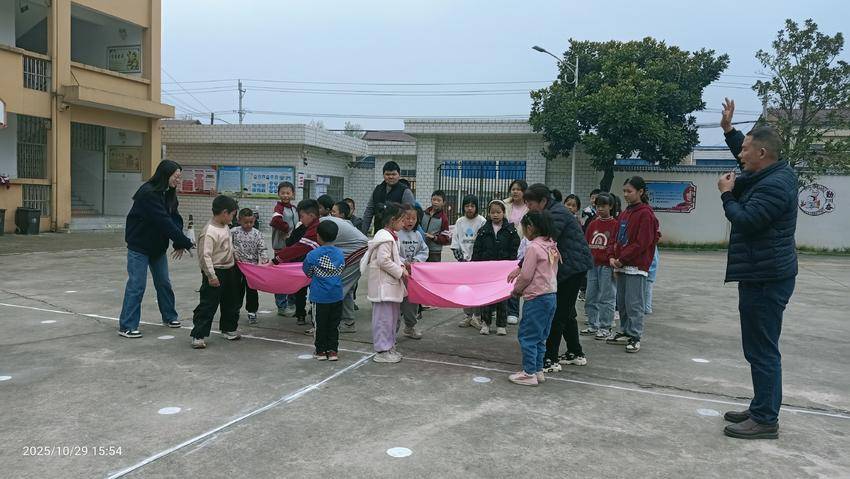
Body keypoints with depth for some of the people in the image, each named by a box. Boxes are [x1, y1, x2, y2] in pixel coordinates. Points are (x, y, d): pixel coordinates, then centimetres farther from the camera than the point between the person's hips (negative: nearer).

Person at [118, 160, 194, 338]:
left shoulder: (168, 194, 4)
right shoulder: (147, 193, -23)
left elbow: (175, 219, -1)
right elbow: (164, 222, -29)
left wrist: (179, 243, -17)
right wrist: (185, 242, -29)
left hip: (158, 247, 8)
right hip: (139, 247, -8)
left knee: (164, 283, 15)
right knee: (136, 285, -5)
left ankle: (169, 317, 30)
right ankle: (127, 326, 3)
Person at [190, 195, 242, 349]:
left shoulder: (225, 227, 6)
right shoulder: (209, 232, -23)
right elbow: (205, 256, -26)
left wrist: (234, 261, 27)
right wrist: (211, 276, -26)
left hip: (230, 270, 9)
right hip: (216, 272, -9)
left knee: (231, 302, 19)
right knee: (208, 304, -5)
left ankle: (228, 329, 35)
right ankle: (198, 335, 2)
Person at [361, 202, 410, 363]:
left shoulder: (391, 236, 14)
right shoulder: (385, 238, -18)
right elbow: (383, 261, -23)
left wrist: (400, 265, 8)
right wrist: (400, 272, -15)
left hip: (390, 284, 11)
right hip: (383, 284, -11)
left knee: (392, 316, 16)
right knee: (384, 317, -4)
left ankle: (389, 347, 26)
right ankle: (382, 351, 2)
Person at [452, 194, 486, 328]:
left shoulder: (482, 221, -2)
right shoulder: (459, 222, 9)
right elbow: (455, 241, 10)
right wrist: (460, 256, -1)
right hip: (463, 259, 3)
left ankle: (476, 316, 7)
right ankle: (467, 315, 14)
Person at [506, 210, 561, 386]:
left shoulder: (533, 247, -15)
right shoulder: (552, 247, 9)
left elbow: (526, 275, -14)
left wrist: (516, 290, 4)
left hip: (536, 298, -9)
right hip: (551, 295, 9)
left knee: (527, 336, 0)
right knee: (540, 337, 15)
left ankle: (529, 373, 4)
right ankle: (538, 370, 21)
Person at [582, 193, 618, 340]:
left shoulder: (615, 225, -4)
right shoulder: (592, 224, 12)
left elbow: (616, 245, -9)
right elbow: (586, 243, 12)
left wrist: (613, 260, -18)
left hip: (606, 266, -6)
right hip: (592, 265, 6)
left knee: (606, 298, 0)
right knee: (591, 297, 11)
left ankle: (605, 327, 9)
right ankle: (592, 325, 22)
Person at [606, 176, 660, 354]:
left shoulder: (645, 214, -10)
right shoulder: (625, 213, 15)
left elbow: (641, 243, -16)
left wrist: (622, 259, -15)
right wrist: (614, 258, 1)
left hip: (636, 266, -8)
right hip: (622, 266, 8)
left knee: (634, 303, -4)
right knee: (621, 301, 13)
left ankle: (635, 337, 4)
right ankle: (625, 332, 24)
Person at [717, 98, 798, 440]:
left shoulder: (775, 185, -20)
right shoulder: (772, 173, 12)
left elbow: (744, 220, -24)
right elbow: (746, 157, 30)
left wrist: (727, 194, -9)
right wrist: (728, 129, 23)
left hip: (766, 279, -11)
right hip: (762, 275, 11)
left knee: (762, 350, -5)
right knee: (760, 348, 17)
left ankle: (765, 420, 2)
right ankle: (762, 409, 28)